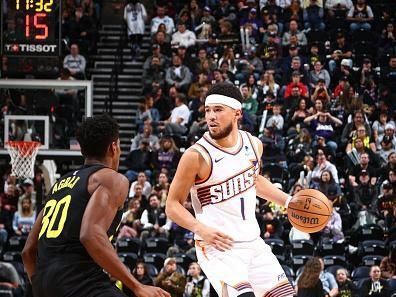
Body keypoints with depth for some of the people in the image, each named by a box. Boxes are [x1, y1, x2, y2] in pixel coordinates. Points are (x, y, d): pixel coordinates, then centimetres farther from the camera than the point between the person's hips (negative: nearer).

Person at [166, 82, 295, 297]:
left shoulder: (253, 144, 3)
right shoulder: (197, 156, -15)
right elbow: (173, 206, -9)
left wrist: (287, 201, 13)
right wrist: (201, 229, -25)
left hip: (253, 243, 7)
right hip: (219, 246, -7)